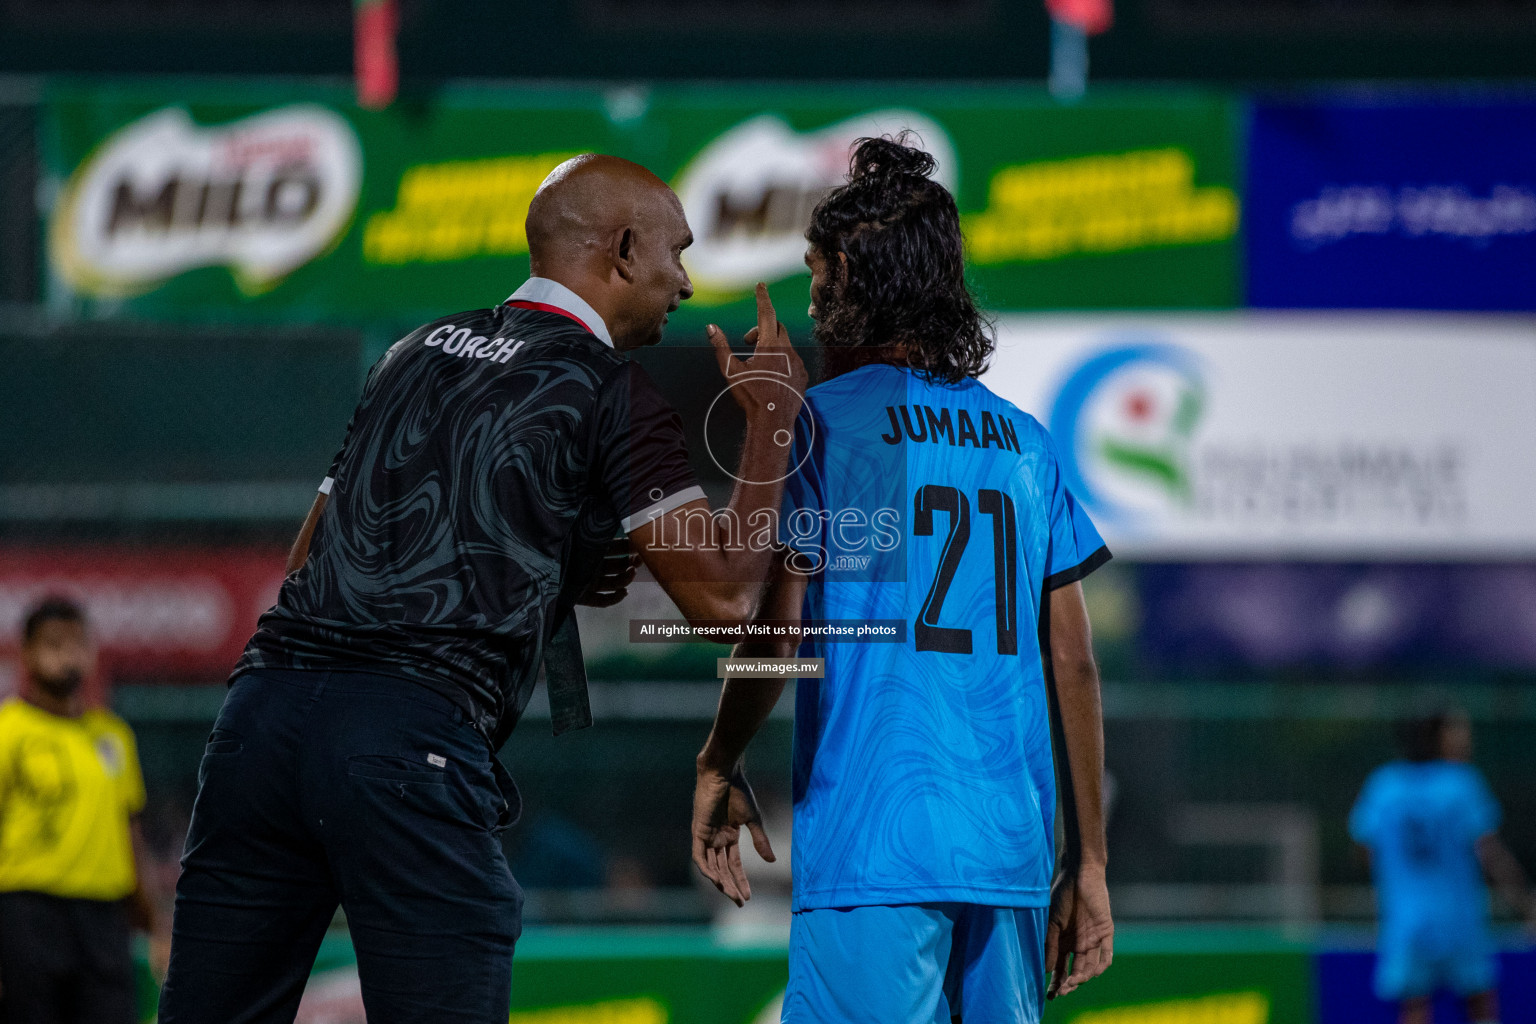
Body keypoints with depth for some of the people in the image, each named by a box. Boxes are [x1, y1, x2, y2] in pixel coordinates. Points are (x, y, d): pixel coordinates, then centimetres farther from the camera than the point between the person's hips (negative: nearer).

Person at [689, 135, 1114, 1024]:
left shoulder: (825, 420, -1)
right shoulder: (1023, 442, 14)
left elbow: (773, 632, -7)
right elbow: (1073, 667, 12)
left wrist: (719, 768, 10)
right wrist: (1089, 861, 16)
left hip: (873, 843, -5)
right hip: (1012, 849, 5)